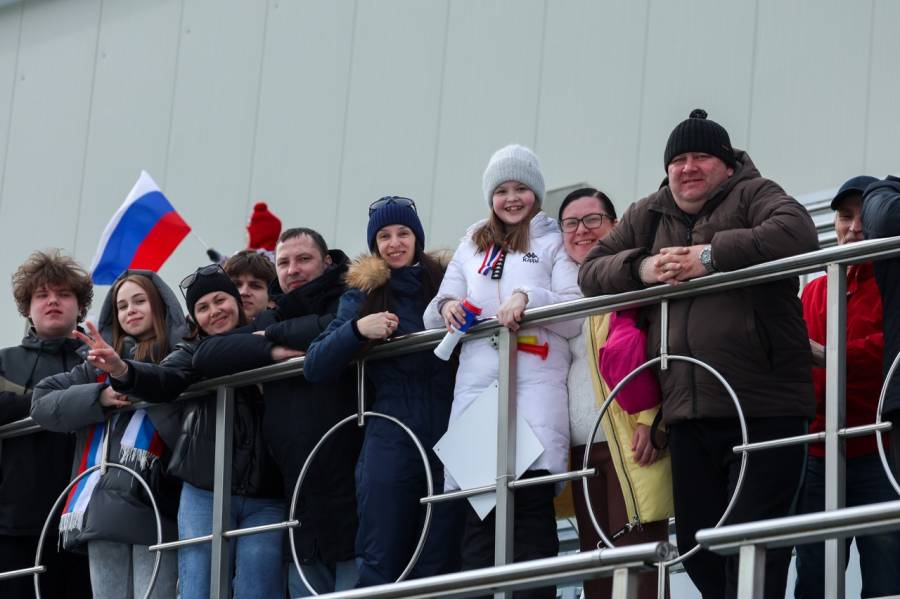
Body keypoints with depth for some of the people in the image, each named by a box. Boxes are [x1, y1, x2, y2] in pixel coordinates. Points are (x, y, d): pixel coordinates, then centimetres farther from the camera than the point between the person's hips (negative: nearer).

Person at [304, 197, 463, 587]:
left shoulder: (444, 281, 10)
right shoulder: (361, 295, 11)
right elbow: (315, 368, 4)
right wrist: (358, 329, -11)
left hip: (447, 438, 0)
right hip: (390, 442, 0)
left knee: (440, 564, -1)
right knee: (381, 562, -2)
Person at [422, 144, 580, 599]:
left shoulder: (555, 244, 12)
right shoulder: (471, 248, 25)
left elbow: (576, 318, 2)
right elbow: (433, 319, 23)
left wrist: (529, 297, -14)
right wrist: (446, 306, 0)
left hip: (535, 386, -4)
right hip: (477, 385, 4)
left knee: (532, 498, -15)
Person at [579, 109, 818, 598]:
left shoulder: (751, 195, 2)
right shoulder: (647, 217, 19)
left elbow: (797, 233, -18)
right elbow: (590, 272, 19)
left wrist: (710, 256, -19)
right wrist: (641, 268, -2)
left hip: (763, 410, -6)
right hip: (688, 415, 6)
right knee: (697, 547, 8)